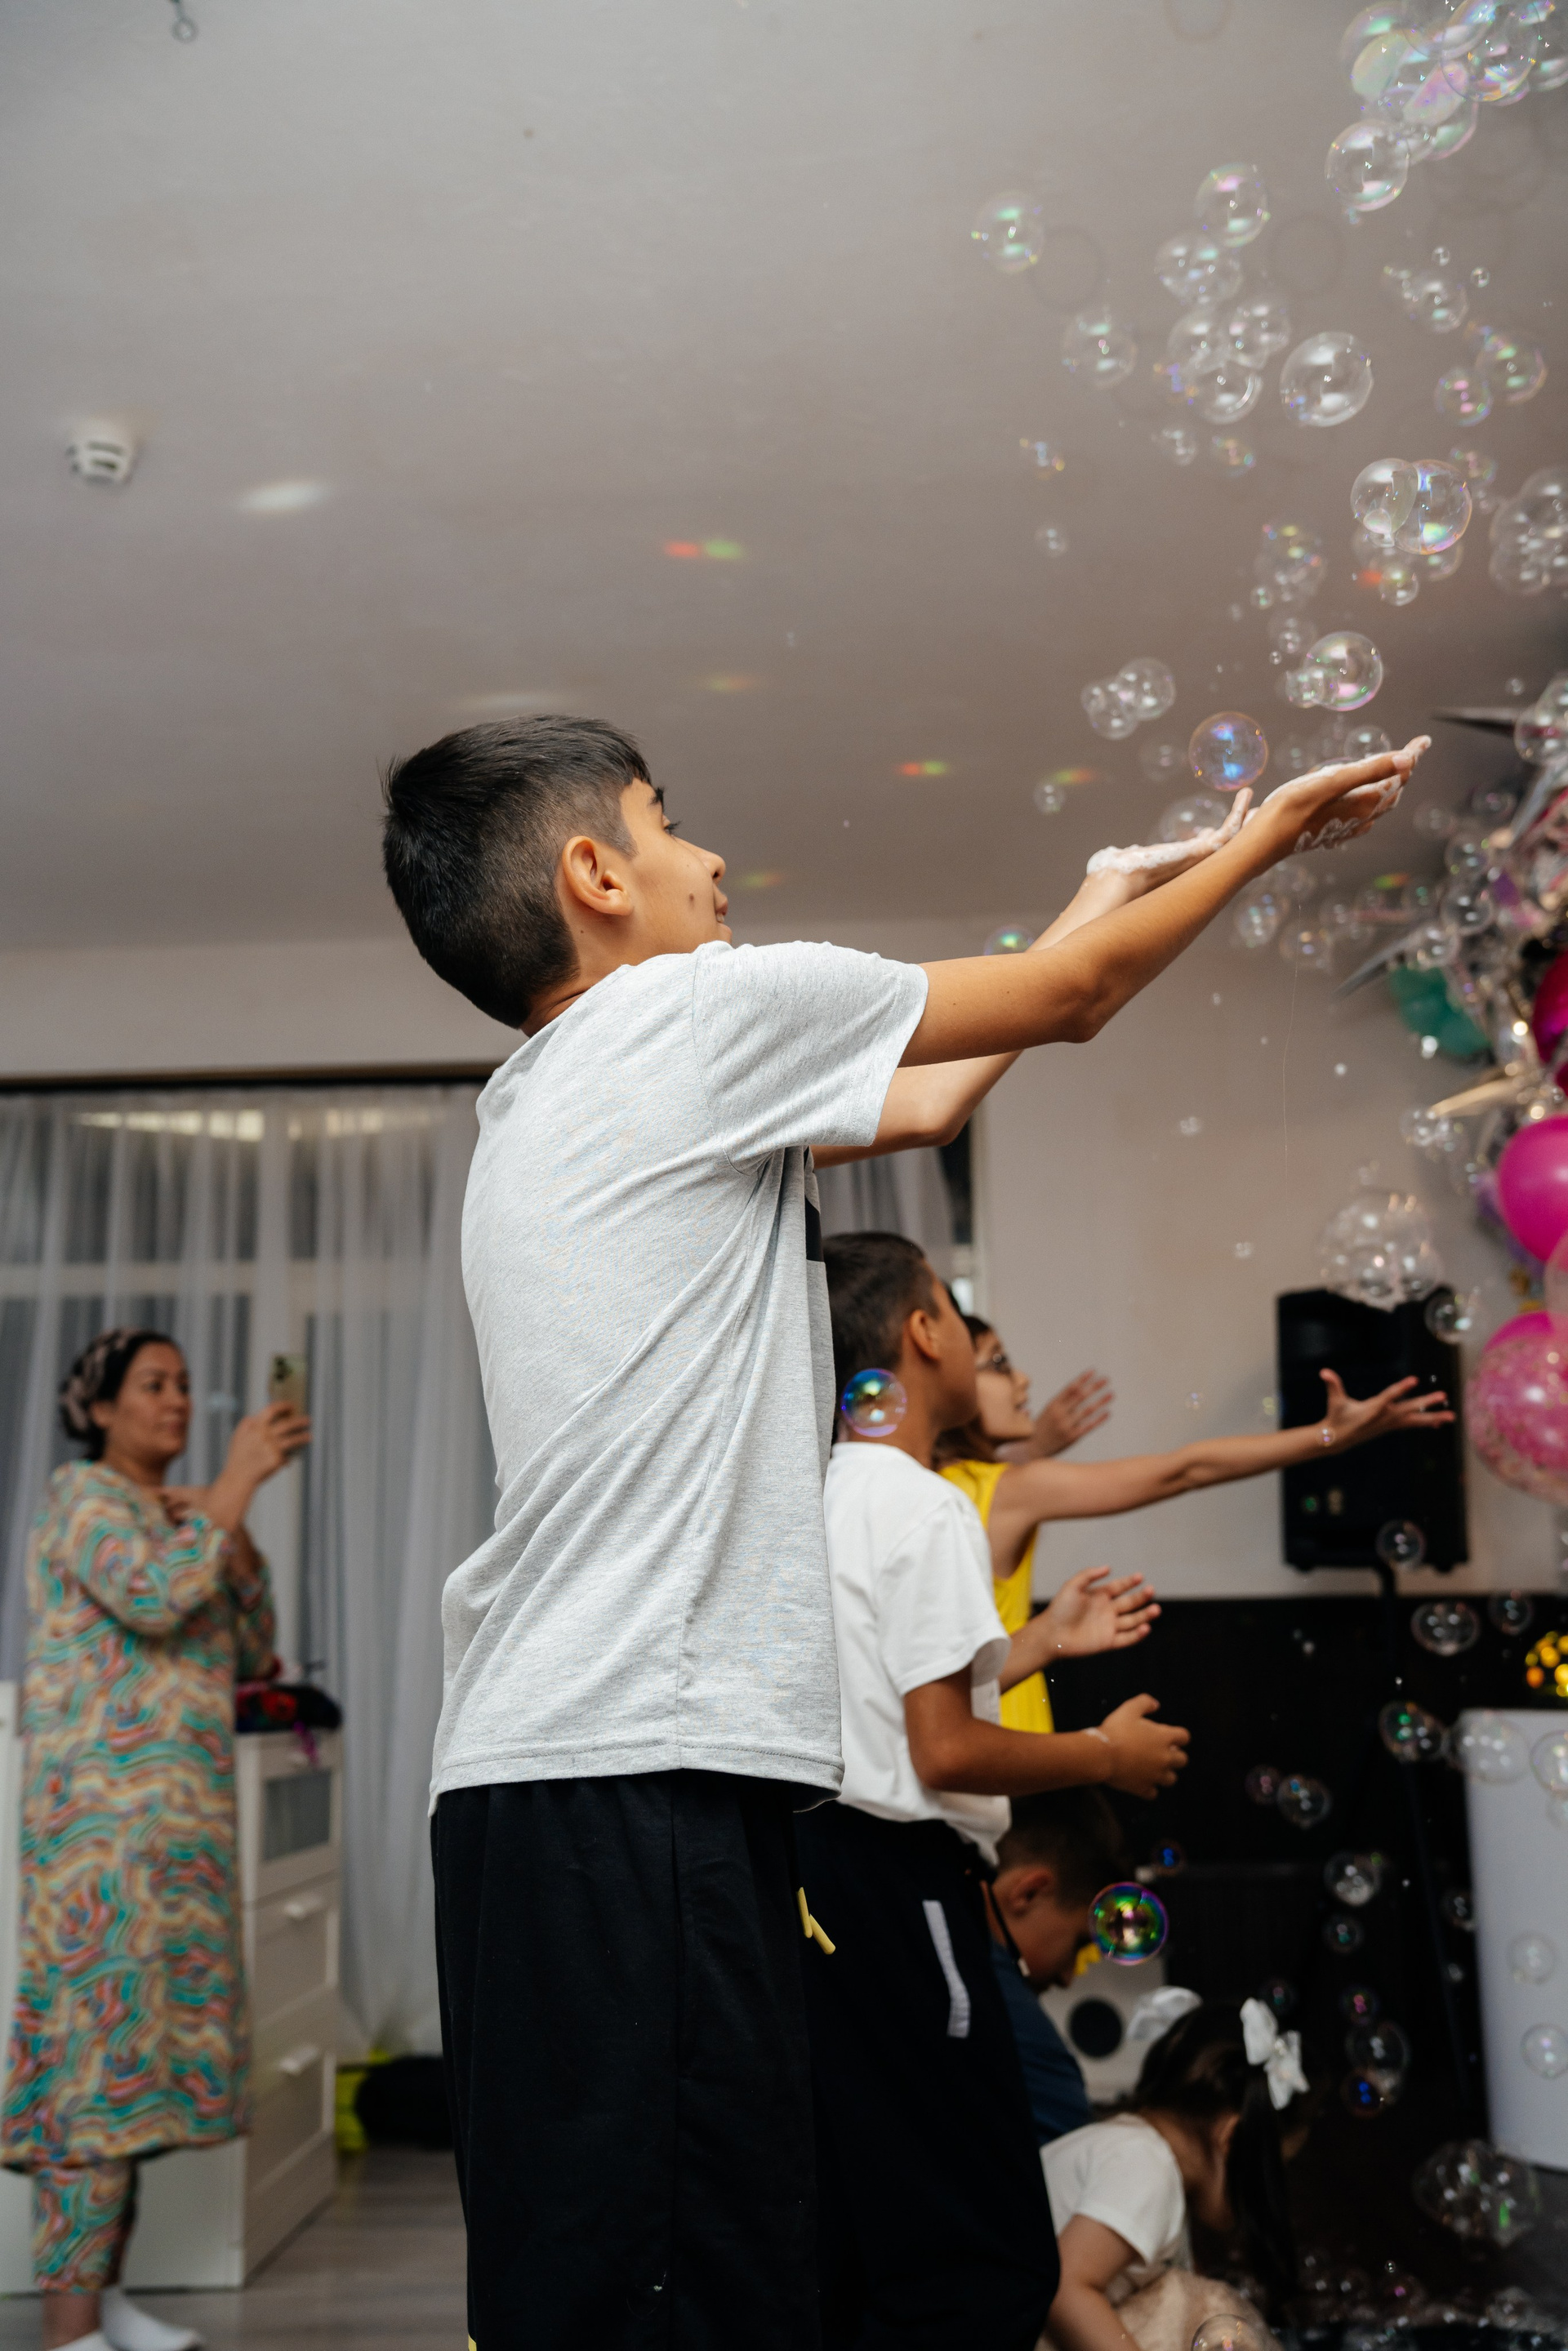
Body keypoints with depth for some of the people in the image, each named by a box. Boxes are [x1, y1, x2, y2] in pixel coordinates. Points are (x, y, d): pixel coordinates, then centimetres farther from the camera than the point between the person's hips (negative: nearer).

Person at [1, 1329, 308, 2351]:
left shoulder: (181, 1517, 19)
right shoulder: (84, 1495, -3)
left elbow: (250, 1656, 15)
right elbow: (155, 1597, -22)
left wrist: (237, 1535, 4)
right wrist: (238, 1480, -18)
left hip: (185, 1823, 8)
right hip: (107, 1815, -8)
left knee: (146, 2040, 8)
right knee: (105, 2039, -9)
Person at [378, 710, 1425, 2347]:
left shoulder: (537, 1100, 22)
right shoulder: (697, 1009, -3)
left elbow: (912, 1103, 31)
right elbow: (1067, 1001, 7)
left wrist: (1095, 910, 42)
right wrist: (1264, 834, 24)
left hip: (547, 1766, 9)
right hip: (635, 1768, -9)